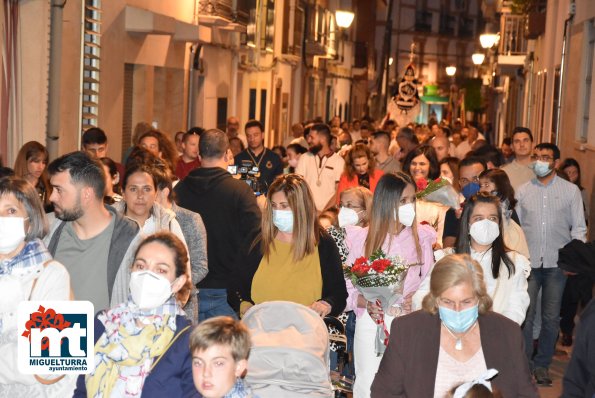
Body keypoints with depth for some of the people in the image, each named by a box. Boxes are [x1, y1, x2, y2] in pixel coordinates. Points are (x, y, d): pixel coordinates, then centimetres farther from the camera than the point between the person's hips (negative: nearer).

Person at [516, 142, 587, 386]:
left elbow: (578, 228, 4)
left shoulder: (571, 190, 4)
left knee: (550, 318, 7)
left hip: (557, 263, 0)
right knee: (525, 316, -1)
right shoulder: (523, 191, 7)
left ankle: (542, 365, 20)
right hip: (528, 262, 0)